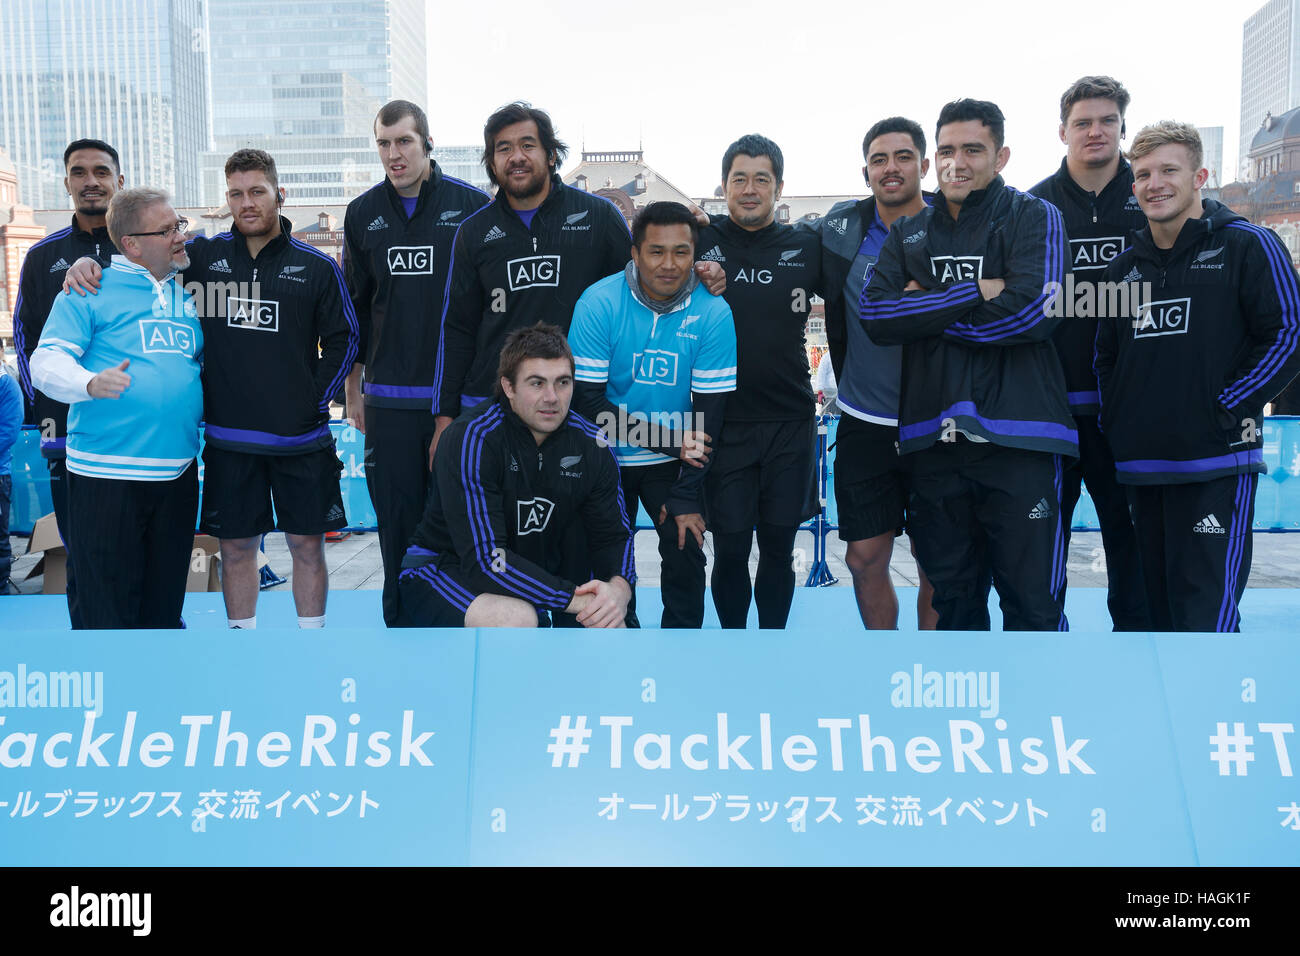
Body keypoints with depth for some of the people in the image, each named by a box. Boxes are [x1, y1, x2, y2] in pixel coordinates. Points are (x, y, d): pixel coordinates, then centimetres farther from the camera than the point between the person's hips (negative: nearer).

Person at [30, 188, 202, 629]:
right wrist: (92, 383, -28)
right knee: (108, 611, -2)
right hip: (105, 475, -5)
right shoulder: (90, 290, -1)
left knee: (165, 608, 13)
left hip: (177, 474, 5)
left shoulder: (188, 295, 16)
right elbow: (46, 361, -8)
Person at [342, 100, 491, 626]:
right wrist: (352, 389, 12)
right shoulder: (362, 213, 9)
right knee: (398, 523, 6)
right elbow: (355, 308, 14)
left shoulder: (471, 205, -1)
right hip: (389, 400, 3)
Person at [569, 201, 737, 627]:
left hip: (675, 462, 1)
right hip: (608, 456, 0)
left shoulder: (713, 313, -13)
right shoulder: (599, 302, -16)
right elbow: (587, 401, -16)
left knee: (685, 552, -4)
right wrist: (670, 440, -20)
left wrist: (686, 497, -12)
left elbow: (709, 412, -10)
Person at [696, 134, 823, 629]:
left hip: (790, 422, 1)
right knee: (730, 548, 4)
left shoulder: (806, 247, 5)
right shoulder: (700, 240, 1)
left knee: (778, 547, 9)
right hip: (723, 423, -1)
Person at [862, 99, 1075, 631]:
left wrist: (927, 311, -6)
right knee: (953, 595, 16)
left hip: (1018, 439, -4)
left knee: (1032, 599, 0)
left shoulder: (1033, 217, 3)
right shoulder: (909, 234, 14)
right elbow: (876, 316, -3)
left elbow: (1033, 312, -14)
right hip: (934, 442, 4)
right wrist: (978, 291, -10)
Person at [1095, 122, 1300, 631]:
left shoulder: (1247, 246, -2)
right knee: (1160, 606, 14)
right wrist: (1115, 420, 11)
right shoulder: (1125, 265, 15)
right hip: (1141, 464, 6)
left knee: (1206, 612, -10)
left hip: (1216, 463, -6)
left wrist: (1224, 408, -12)